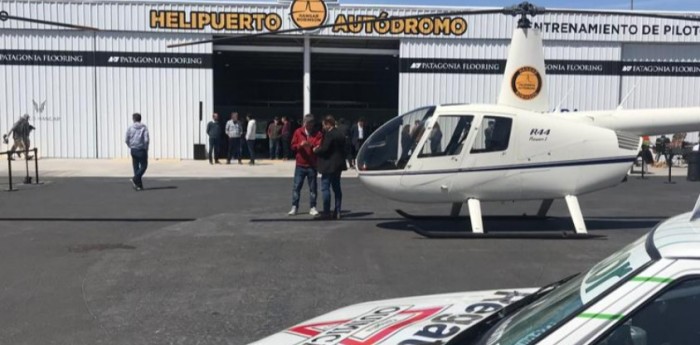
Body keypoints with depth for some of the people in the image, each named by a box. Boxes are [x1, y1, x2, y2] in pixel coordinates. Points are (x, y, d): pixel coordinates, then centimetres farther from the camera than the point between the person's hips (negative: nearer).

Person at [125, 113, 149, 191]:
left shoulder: (130, 128, 2)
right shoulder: (144, 127, -4)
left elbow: (127, 140, 0)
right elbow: (146, 140, -13)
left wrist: (131, 147, 16)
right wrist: (146, 149, 0)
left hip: (133, 150, 3)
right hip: (141, 149, -3)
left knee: (136, 167, 9)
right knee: (143, 166, 7)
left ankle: (139, 185, 8)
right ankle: (135, 179, -13)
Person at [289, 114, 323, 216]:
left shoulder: (317, 134, 1)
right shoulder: (298, 132, 6)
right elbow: (293, 146, 4)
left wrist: (311, 145, -26)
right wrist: (300, 145, -15)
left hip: (312, 165, -1)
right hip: (300, 165, 1)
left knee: (313, 187, 4)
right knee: (297, 186, 1)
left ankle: (312, 207, 13)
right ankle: (294, 207, 9)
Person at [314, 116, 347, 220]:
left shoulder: (329, 134, -16)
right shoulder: (341, 135, 12)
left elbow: (324, 149, -21)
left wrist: (316, 150, -1)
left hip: (329, 166, -9)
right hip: (338, 165, 9)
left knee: (325, 188, -5)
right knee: (336, 188, 11)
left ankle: (326, 212, -5)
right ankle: (337, 212, 12)